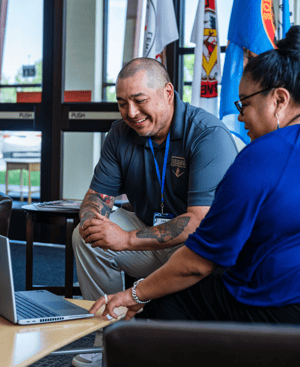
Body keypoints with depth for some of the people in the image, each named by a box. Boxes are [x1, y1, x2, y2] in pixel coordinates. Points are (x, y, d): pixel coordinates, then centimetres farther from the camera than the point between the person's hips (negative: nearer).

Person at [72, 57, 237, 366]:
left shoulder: (209, 135, -22)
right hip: (150, 231, 6)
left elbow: (201, 220, -30)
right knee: (85, 236, -10)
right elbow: (99, 193, 5)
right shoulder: (121, 133, 0)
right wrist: (90, 219, -22)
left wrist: (128, 239, -34)